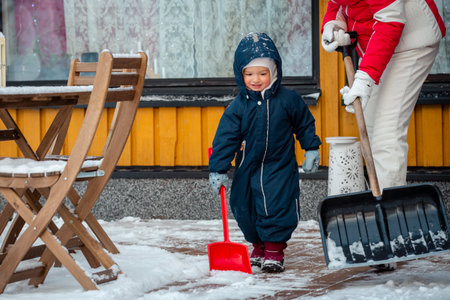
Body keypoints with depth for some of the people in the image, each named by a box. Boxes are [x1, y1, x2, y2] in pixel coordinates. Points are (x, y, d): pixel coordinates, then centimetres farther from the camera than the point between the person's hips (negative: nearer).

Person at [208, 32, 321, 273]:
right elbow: (225, 138, -8)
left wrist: (311, 149, 9)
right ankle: (259, 247, 28)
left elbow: (305, 123, 7)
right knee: (244, 208, 9)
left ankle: (275, 250, 1)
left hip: (280, 167, -2)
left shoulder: (288, 100, -8)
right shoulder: (237, 106, -8)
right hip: (247, 170, 2)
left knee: (277, 207, -10)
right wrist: (218, 169, -12)